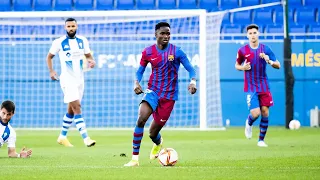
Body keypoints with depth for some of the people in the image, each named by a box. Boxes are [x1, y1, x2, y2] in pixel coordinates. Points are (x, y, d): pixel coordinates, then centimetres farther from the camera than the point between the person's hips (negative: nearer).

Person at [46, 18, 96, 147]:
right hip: (67, 79, -5)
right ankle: (86, 138, -22)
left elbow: (88, 55, 15)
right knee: (77, 107, -16)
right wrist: (51, 71, -8)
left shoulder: (82, 41, 6)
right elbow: (49, 56, 5)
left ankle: (62, 136, 27)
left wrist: (91, 61, -7)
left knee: (72, 109, 13)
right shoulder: (59, 42, -6)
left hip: (79, 79, 5)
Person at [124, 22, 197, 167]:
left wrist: (193, 81, -25)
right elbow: (140, 71, 10)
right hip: (153, 91, 1)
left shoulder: (176, 52, -6)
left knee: (153, 133, 2)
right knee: (141, 119, -27)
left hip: (169, 96, -1)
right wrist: (136, 82, -11)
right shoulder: (148, 52, 0)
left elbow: (190, 69, -4)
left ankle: (158, 143, 44)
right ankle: (135, 158, -21)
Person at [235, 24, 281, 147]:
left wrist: (269, 61, -19)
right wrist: (243, 67, -10)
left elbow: (278, 65, 1)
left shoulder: (265, 49, -1)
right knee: (255, 113, -14)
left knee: (265, 113, -1)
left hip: (264, 86, 2)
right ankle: (249, 123, 23)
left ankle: (261, 140, 13)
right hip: (250, 87, -2)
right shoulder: (242, 51, -3)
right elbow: (237, 65, 13)